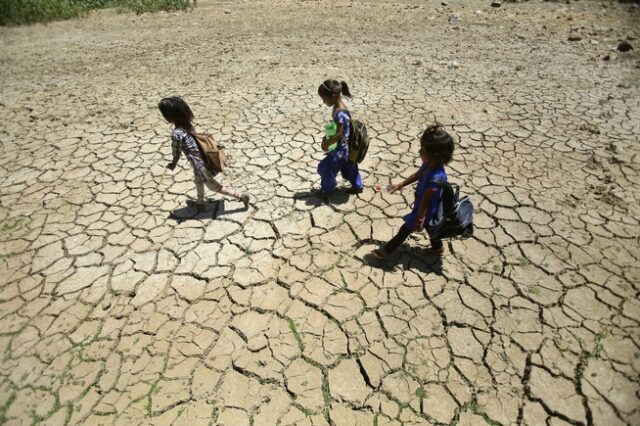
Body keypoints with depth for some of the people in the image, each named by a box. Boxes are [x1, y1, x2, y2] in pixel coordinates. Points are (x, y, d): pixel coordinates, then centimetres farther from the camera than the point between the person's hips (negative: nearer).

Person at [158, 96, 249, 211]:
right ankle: (200, 202, 52)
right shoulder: (188, 124, -1)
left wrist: (172, 165, 10)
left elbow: (177, 154, -11)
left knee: (215, 187, 13)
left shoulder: (176, 134, -24)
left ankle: (242, 197, 20)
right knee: (198, 180, 31)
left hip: (202, 165, -9)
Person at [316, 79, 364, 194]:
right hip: (343, 146, 9)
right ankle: (357, 186, 41)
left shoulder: (340, 113, -30)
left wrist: (326, 144, -15)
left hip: (340, 148, -9)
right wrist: (327, 138, 3)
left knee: (326, 168, 9)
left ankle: (326, 189, 31)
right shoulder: (338, 107, 0)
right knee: (348, 167, 24)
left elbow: (339, 135, -27)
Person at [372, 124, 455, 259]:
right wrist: (400, 185, 12)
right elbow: (417, 175, 5)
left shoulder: (436, 178, -41)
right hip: (426, 209, 8)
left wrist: (420, 220, -19)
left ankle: (387, 251, 30)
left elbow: (426, 202, -30)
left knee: (405, 229, 10)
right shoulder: (429, 164, -16)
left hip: (426, 211, -8)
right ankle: (437, 248, 56)